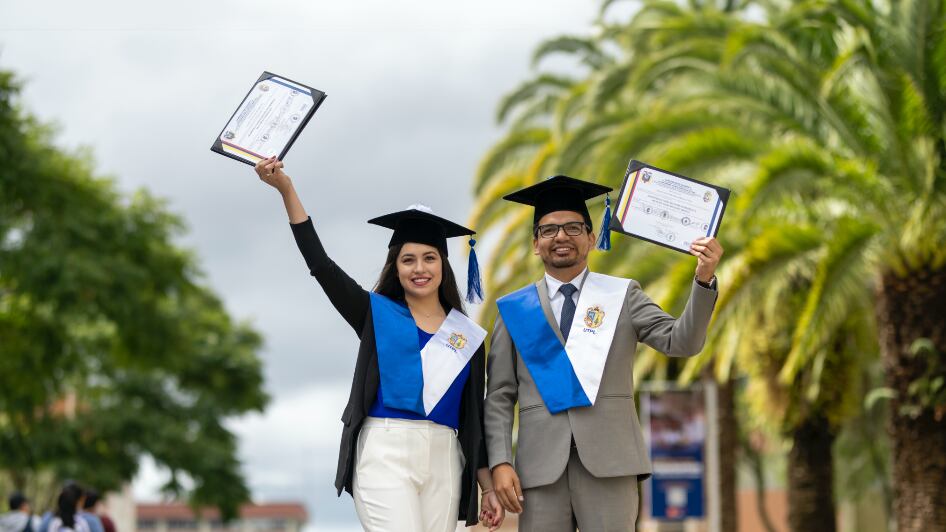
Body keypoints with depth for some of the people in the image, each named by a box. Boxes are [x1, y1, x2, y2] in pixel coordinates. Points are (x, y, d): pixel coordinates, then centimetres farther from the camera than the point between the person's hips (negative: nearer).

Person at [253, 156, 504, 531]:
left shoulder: (468, 336, 13)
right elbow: (320, 264, 0)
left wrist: (489, 488, 8)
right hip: (385, 456, -3)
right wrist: (286, 189, -8)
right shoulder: (377, 315, 9)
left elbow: (476, 417, 14)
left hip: (442, 461, 3)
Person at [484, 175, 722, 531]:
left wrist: (704, 280, -17)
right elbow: (499, 395, 9)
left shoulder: (622, 295, 12)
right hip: (541, 461, 1)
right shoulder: (515, 310, 12)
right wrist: (500, 462, -3)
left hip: (607, 459, -1)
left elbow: (681, 342, -2)